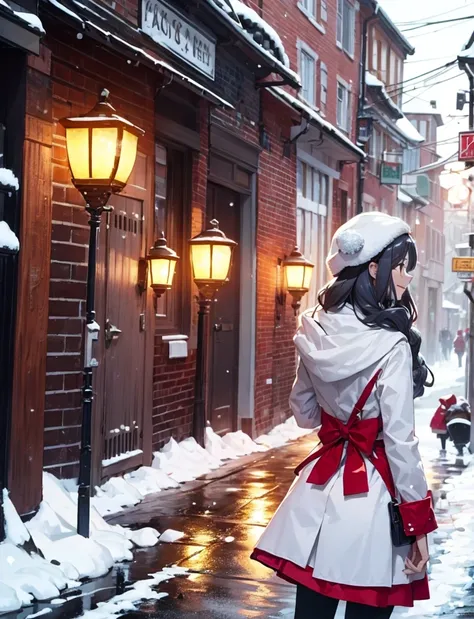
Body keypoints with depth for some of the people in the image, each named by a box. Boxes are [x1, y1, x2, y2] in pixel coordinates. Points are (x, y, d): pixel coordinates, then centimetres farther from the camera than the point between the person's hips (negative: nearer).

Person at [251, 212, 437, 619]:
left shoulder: (316, 332, 2)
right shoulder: (391, 345, -18)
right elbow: (399, 440, -16)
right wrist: (418, 519, -8)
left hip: (319, 490, 6)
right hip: (370, 494, -6)